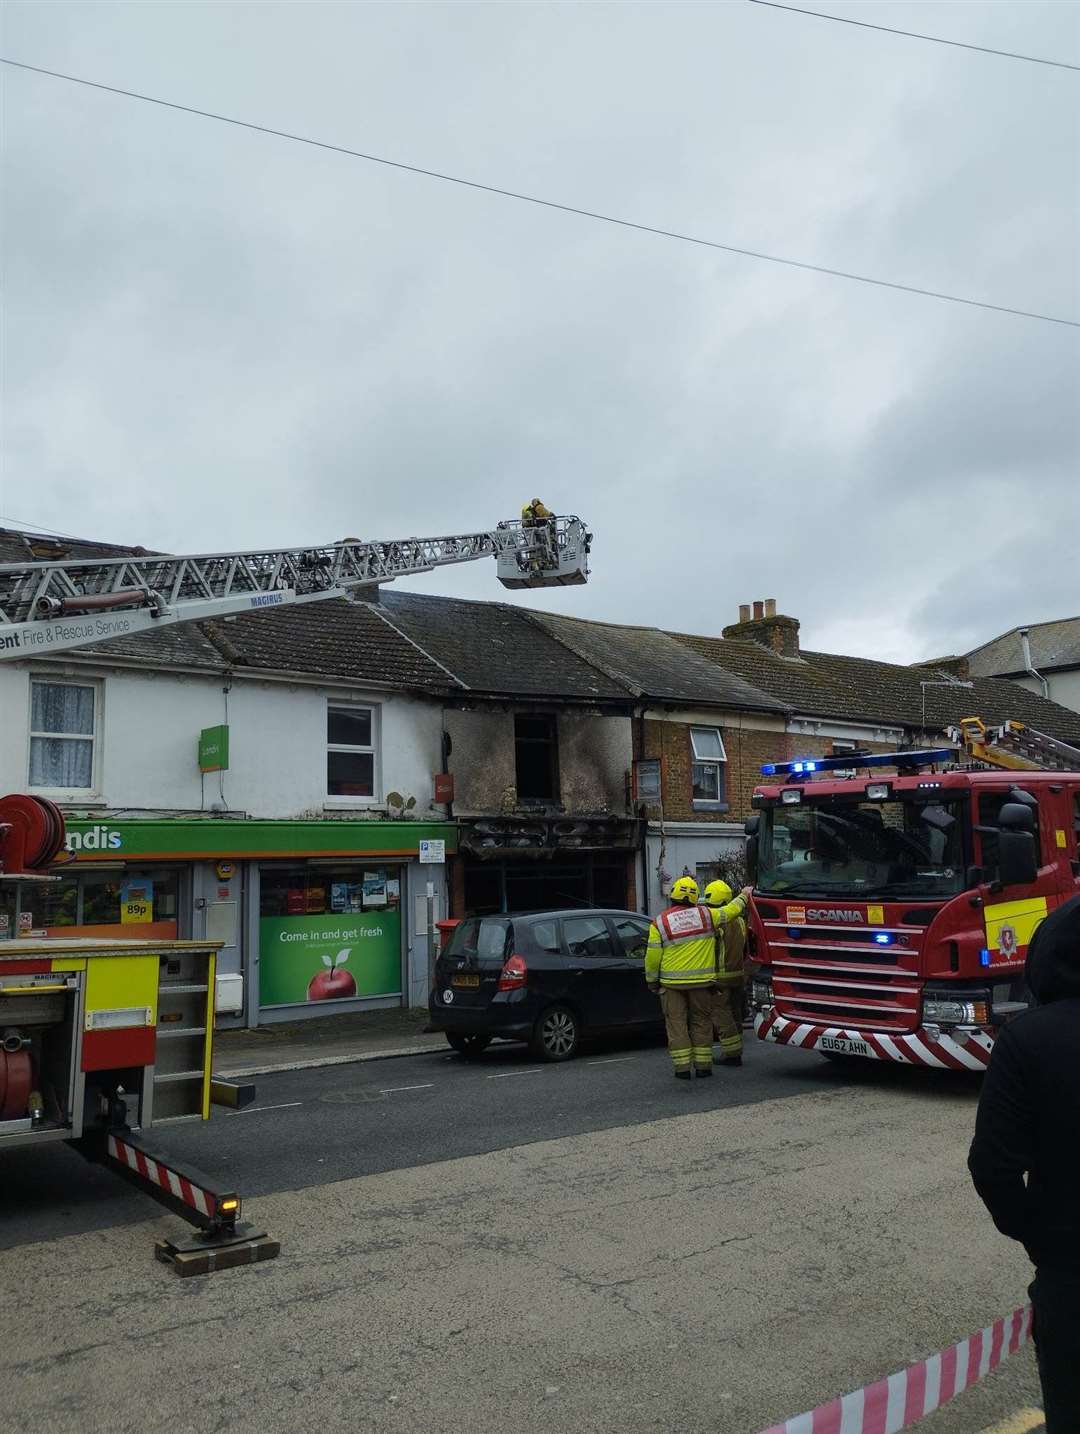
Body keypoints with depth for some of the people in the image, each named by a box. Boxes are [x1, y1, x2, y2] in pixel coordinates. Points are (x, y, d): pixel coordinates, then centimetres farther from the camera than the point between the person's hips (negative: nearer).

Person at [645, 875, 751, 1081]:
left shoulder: (660, 922, -4)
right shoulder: (706, 914, -1)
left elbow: (652, 956, -4)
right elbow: (730, 911, 12)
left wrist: (652, 981, 7)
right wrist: (743, 896, 30)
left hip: (672, 983, -1)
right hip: (701, 982, 1)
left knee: (676, 1023, 6)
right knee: (701, 1022, 13)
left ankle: (682, 1067, 4)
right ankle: (703, 1065, 16)